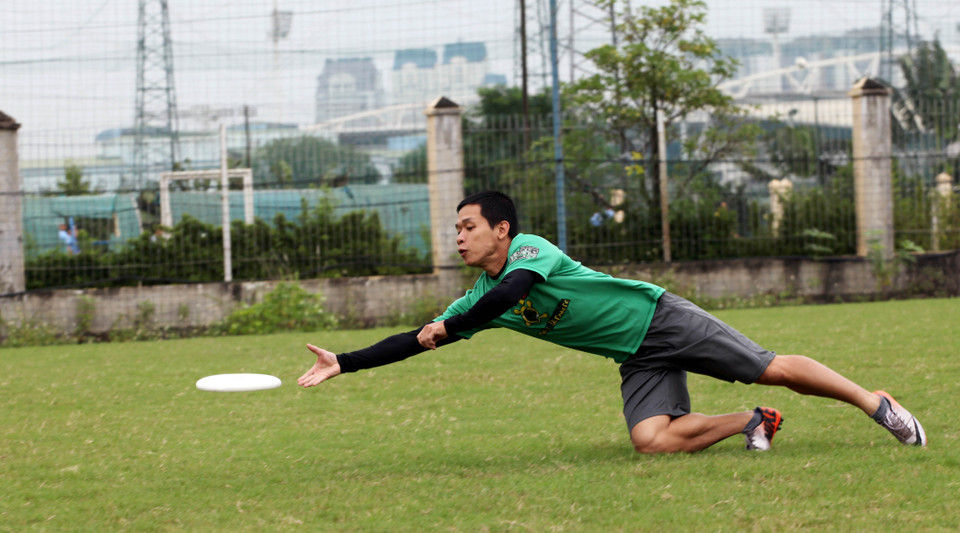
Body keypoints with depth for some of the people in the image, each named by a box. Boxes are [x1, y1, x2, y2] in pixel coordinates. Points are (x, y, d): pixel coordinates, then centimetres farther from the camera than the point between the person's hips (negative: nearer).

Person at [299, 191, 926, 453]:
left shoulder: (529, 251, -16)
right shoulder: (481, 299, 6)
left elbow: (512, 289, -38)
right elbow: (418, 339, 7)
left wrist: (447, 328, -32)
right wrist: (344, 363, 1)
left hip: (660, 319, -6)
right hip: (638, 361, 6)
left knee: (772, 368, -9)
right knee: (652, 439, -16)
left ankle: (875, 401, 8)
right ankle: (752, 422, 6)